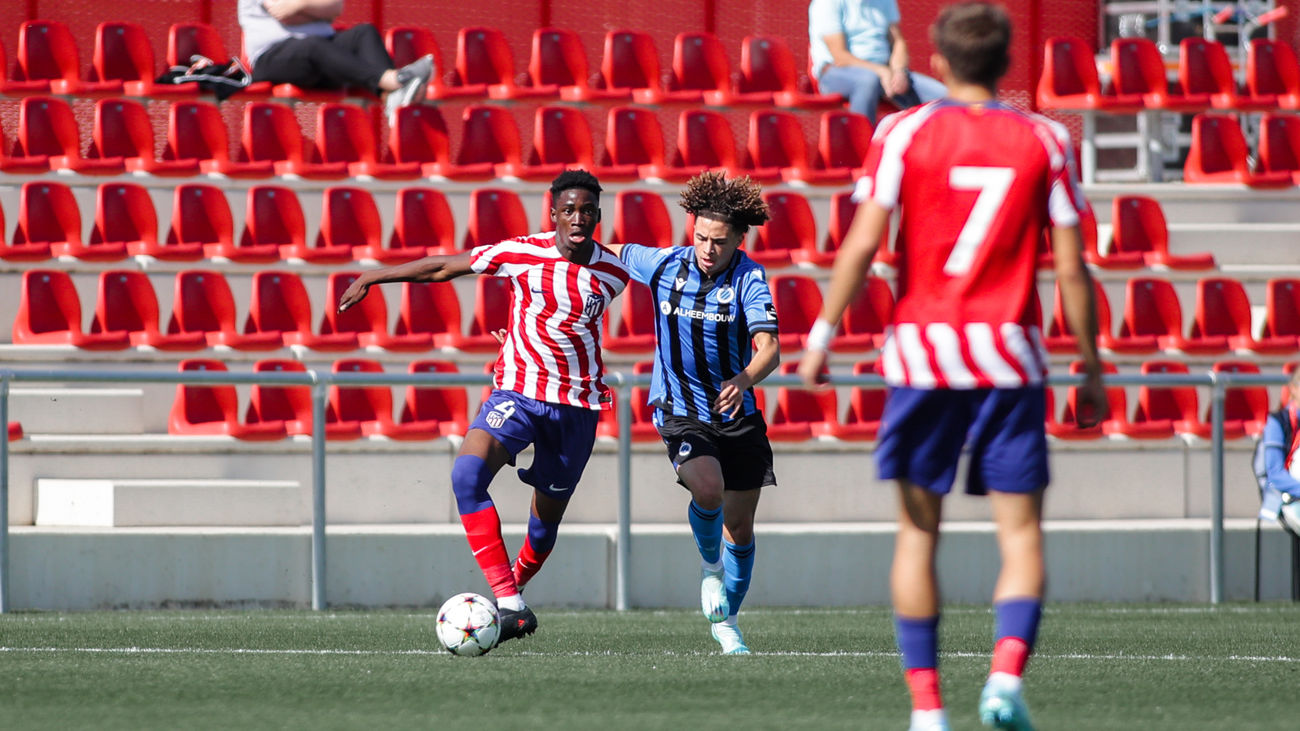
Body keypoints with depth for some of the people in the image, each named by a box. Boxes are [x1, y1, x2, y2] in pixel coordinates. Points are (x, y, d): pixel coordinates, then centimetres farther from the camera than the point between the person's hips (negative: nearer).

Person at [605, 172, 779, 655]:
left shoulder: (749, 279, -14)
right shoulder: (664, 264, -8)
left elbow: (768, 348, -26)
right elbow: (614, 254, 12)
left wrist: (745, 379, -46)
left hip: (737, 415, 1)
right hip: (680, 412, -1)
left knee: (740, 525, 8)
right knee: (708, 489, -28)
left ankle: (726, 621, 29)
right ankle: (710, 566, 4)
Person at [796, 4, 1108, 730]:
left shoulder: (905, 132, 1)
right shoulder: (1045, 140, 4)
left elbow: (863, 243, -7)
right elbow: (1072, 268, 2)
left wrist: (824, 333, 1)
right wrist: (1092, 368, 10)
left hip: (922, 345, 0)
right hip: (1009, 352, 0)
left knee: (919, 531, 9)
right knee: (1021, 533, 3)